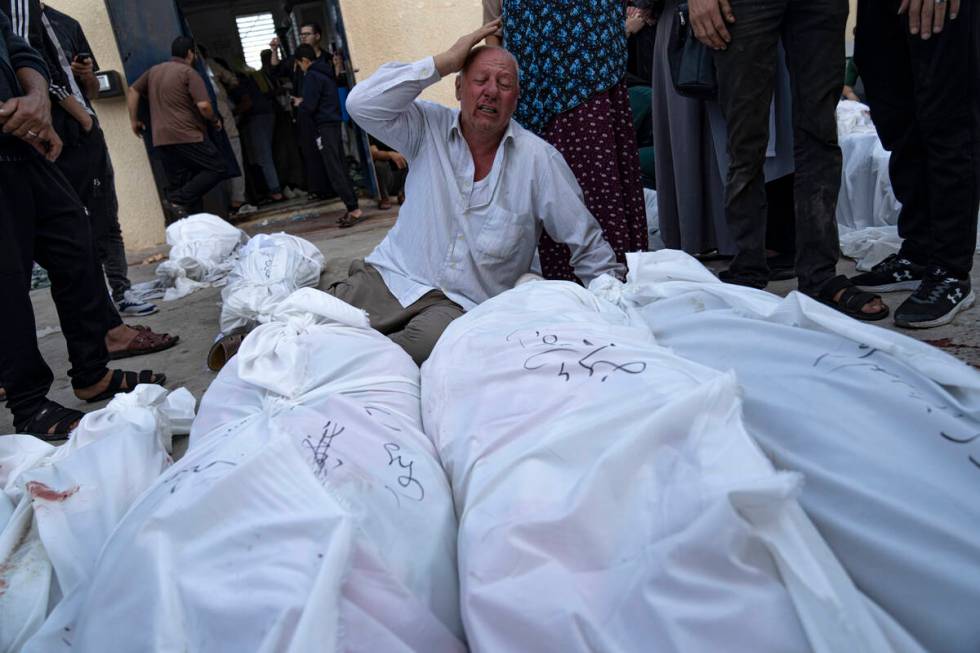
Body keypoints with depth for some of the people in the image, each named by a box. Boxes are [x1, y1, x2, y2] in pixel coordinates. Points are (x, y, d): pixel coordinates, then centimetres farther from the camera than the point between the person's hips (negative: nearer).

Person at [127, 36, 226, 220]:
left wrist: (134, 119, 26)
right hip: (187, 136, -8)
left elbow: (133, 91, 21)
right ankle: (178, 200, -16)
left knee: (180, 185, 9)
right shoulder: (189, 72, -5)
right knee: (217, 169, -3)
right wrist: (215, 120, 3)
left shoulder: (154, 71, 18)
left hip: (161, 139, 8)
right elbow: (203, 105, -15)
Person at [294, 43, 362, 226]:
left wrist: (299, 103, 5)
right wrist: (305, 102, 20)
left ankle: (354, 209, -13)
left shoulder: (312, 76, -10)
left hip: (325, 127, -9)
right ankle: (352, 208, 9)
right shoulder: (326, 72, 18)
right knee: (341, 168, 9)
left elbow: (309, 107, -14)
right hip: (334, 123, 9)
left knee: (334, 171, -9)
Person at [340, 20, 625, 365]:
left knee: (429, 342, -34)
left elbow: (587, 243, 3)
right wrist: (443, 62, -10)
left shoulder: (540, 159, -1)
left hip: (462, 304, -1)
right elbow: (362, 104, -11)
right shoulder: (429, 128, 4)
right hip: (389, 276, 1)